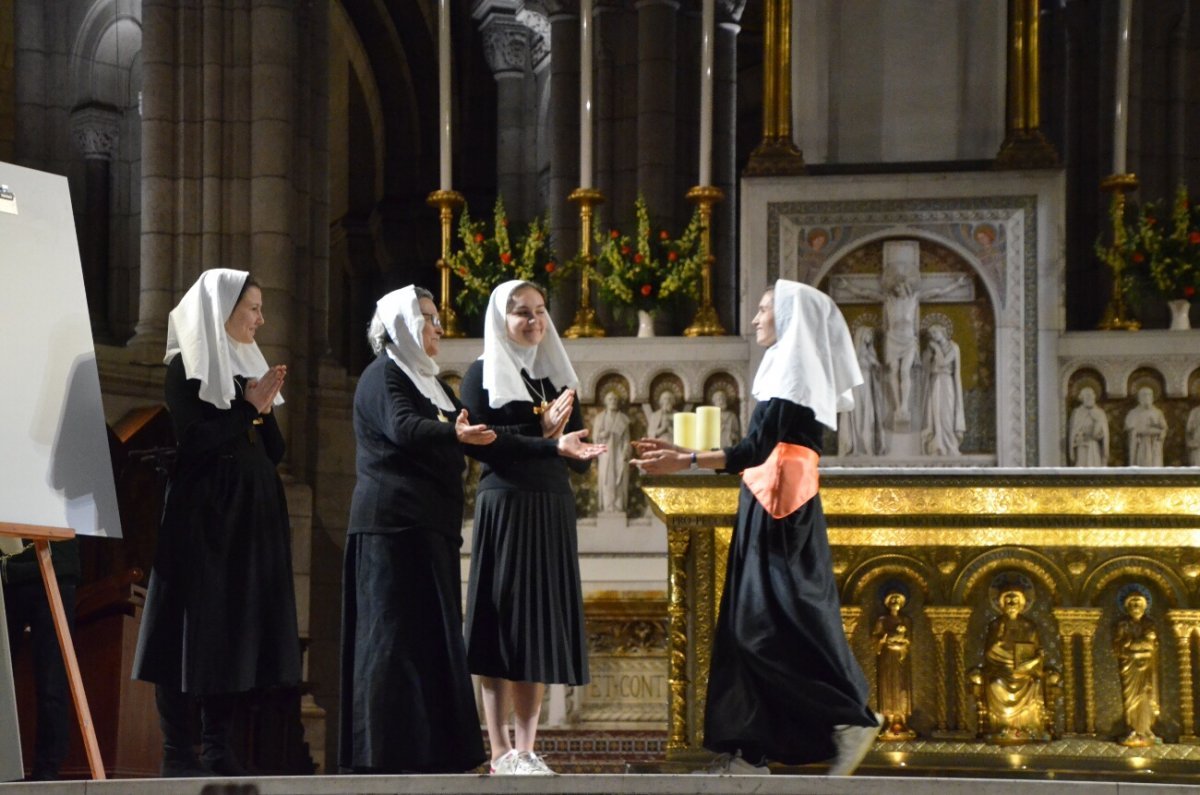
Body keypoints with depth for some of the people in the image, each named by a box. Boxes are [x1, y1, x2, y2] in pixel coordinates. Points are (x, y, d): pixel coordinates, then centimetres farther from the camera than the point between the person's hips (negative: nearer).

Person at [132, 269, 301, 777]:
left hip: (251, 516, 7)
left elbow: (275, 452, 14)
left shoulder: (248, 366, 17)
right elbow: (191, 441, -15)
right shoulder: (186, 366, -4)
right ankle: (177, 752, -7)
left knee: (237, 627, 4)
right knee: (196, 627, -8)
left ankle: (217, 749, 6)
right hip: (203, 514, -7)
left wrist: (264, 409, -3)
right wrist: (247, 408, -11)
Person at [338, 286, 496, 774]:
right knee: (397, 633, -11)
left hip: (429, 528, 9)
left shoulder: (427, 379, 23)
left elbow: (462, 431, 24)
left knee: (430, 634, 7)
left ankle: (429, 749, 8)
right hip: (395, 523, -9)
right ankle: (386, 752, -13)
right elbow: (403, 427, -23)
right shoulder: (383, 375, -5)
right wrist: (455, 433, -39)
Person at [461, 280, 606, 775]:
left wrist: (554, 433, -11)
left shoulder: (557, 373, 16)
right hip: (505, 506, -5)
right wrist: (546, 441, -24)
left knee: (543, 622, 3)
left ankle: (526, 749, 6)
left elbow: (580, 451, 11)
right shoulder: (482, 373, 2)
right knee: (504, 622, -7)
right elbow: (482, 441, -13)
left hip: (553, 510, 5)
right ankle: (501, 752, -6)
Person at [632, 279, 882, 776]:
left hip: (779, 516, -10)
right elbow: (760, 451, 18)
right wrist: (685, 455, 19)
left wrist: (686, 461, -20)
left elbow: (755, 451, -20)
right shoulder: (792, 370, 18)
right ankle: (749, 753, 6)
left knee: (773, 628, -9)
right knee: (750, 627, 6)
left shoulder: (792, 373, -11)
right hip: (773, 513, 10)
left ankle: (850, 721, -6)